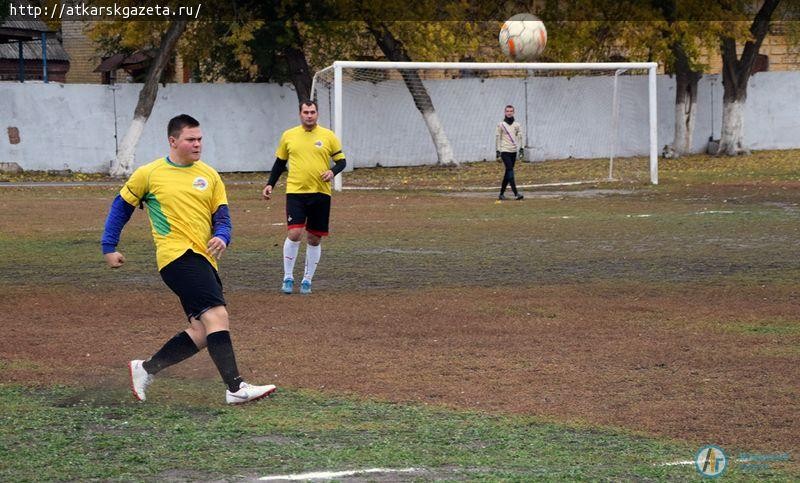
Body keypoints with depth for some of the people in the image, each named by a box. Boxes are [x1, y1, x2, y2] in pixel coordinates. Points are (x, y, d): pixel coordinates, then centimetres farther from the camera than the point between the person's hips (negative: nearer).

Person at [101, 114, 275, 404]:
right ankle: (235, 388, -25)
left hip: (203, 259, 6)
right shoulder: (149, 174, 3)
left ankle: (145, 369, 18)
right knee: (216, 315, -21)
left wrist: (222, 237, -10)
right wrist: (109, 248, 13)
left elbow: (221, 216, 13)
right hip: (178, 256, -6)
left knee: (202, 332, 2)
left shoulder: (209, 176, 14)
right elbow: (121, 207, 14)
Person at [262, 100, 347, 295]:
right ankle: (288, 277, -2)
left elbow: (341, 160, 8)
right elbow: (280, 162, 16)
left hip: (321, 193, 1)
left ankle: (307, 280, 17)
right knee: (294, 233, -14)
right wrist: (270, 185, 8)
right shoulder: (288, 136, 6)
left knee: (314, 239, 6)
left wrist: (332, 171, -12)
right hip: (295, 192, -1)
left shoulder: (328, 136, 4)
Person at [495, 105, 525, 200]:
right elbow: (497, 138, 2)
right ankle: (516, 193, -22)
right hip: (505, 151, -4)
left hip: (514, 151, 4)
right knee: (510, 171, -14)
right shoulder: (501, 125, 1)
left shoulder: (517, 125, 9)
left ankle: (502, 193, 15)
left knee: (508, 172, 7)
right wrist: (497, 152, -2)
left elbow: (521, 137, 11)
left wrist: (522, 149, 0)